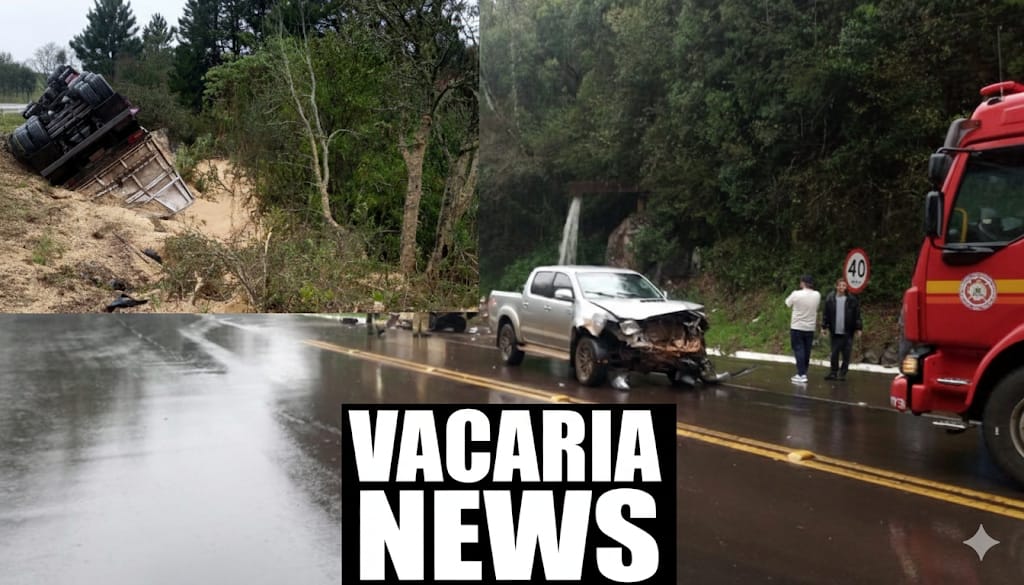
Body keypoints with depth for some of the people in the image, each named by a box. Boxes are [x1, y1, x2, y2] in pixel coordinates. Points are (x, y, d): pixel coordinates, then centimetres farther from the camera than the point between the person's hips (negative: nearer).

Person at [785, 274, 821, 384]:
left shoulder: (796, 294, -15)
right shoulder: (817, 295, -1)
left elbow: (788, 304, 2)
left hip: (797, 327, -4)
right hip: (810, 328, 4)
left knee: (799, 350, -3)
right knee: (806, 351, 11)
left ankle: (802, 375, -10)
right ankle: (803, 372, 18)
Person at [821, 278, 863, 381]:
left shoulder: (852, 300, -4)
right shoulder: (830, 298, -1)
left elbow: (857, 315, -1)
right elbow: (825, 314, 3)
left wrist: (858, 328, -1)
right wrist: (824, 327, 2)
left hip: (847, 333, -1)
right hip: (834, 332, 1)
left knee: (846, 355, 3)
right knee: (834, 353, 7)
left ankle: (842, 373, 13)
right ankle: (833, 372, 16)